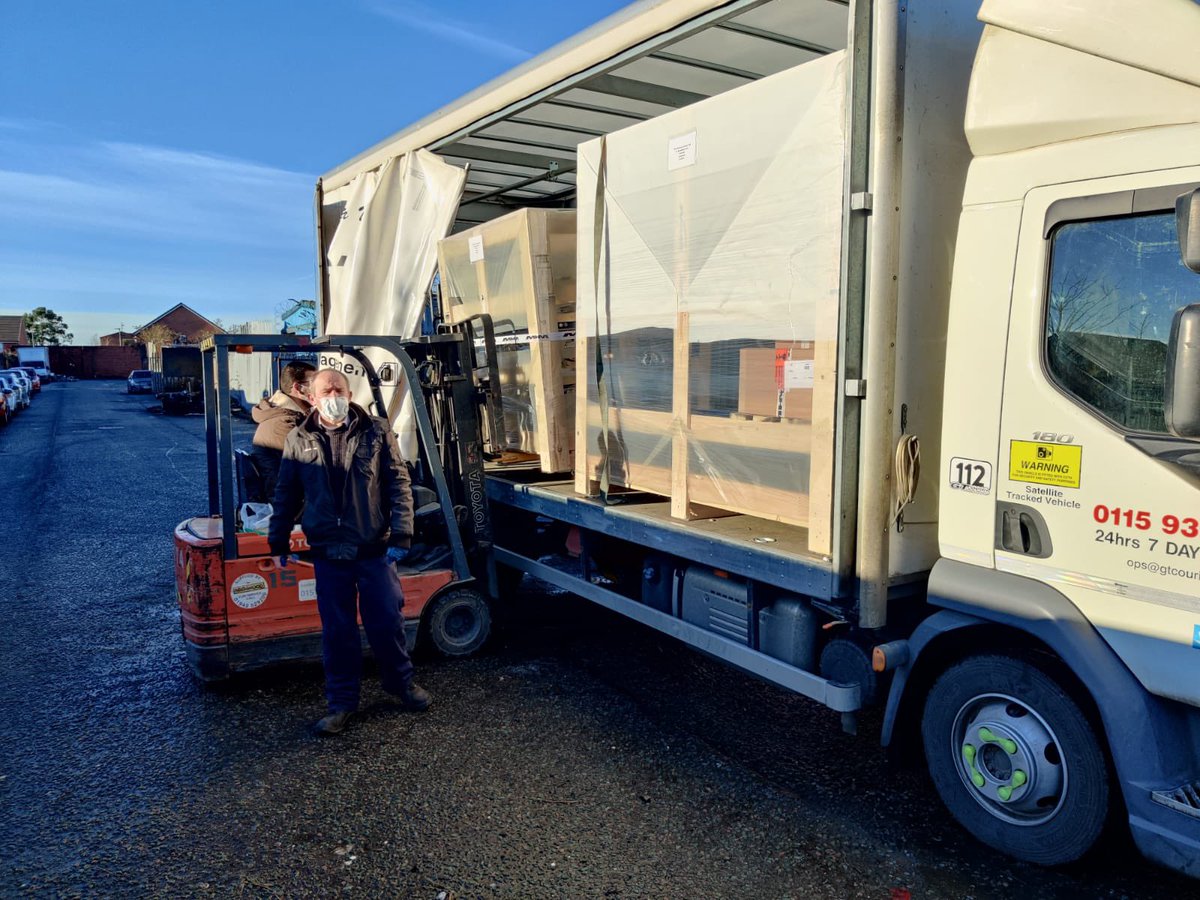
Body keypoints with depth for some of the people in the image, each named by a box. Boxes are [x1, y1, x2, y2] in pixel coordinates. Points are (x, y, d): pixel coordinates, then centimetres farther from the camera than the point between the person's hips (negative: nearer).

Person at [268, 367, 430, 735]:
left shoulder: (377, 432, -1)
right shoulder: (298, 441, 4)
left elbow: (399, 484, -2)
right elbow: (286, 495, 11)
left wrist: (401, 535, -8)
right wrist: (278, 542, 12)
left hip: (375, 549, -1)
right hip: (328, 553, 1)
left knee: (387, 620, 8)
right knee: (337, 629, 8)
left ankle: (401, 682, 31)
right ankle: (342, 702, 23)